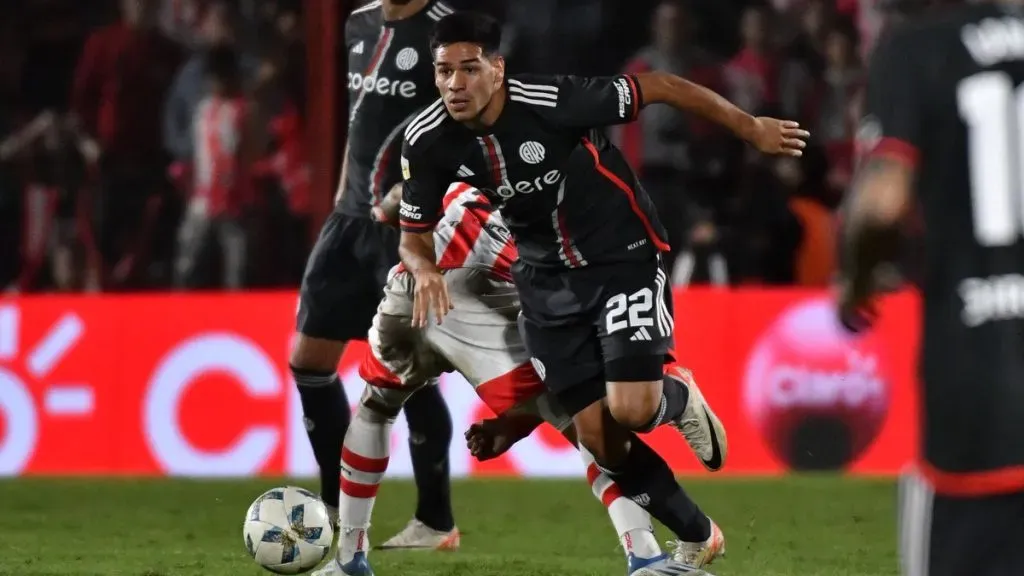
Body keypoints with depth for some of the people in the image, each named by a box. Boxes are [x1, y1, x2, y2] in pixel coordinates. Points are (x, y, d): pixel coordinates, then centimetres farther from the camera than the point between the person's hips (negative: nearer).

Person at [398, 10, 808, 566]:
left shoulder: (552, 100, -29)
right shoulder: (427, 142, -15)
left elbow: (656, 86, -18)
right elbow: (414, 234, -2)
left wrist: (750, 127, -9)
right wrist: (425, 268, -27)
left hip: (621, 256, -4)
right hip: (547, 279, 4)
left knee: (631, 410, -20)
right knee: (597, 436, 1)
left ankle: (679, 400, 19)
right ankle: (698, 538, 23)